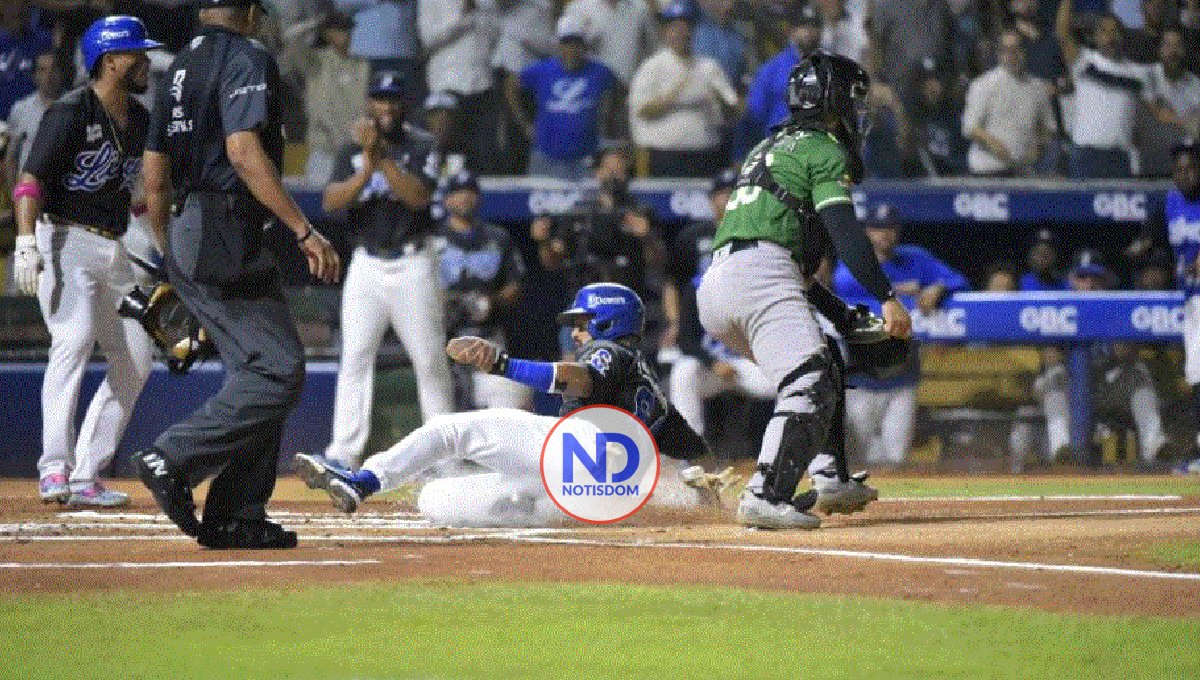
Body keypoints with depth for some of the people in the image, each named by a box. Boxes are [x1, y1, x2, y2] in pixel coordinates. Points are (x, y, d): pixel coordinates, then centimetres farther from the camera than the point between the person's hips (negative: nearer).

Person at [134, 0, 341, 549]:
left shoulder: (179, 67, 19)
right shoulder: (246, 58, -8)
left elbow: (154, 178, 20)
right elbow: (244, 151, -21)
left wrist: (171, 257, 28)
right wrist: (304, 231, -24)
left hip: (187, 238, 10)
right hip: (225, 240, -10)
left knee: (258, 371, 10)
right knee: (279, 370, -13)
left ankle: (236, 515, 5)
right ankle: (173, 459, -18)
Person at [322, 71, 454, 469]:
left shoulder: (420, 146, -1)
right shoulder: (354, 149, 7)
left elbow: (419, 195, -18)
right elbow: (331, 201, -6)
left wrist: (381, 156, -23)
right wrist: (367, 168, -20)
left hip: (412, 264, -2)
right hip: (367, 264, 2)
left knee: (429, 358, 0)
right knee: (354, 357, -4)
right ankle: (342, 454, -6)